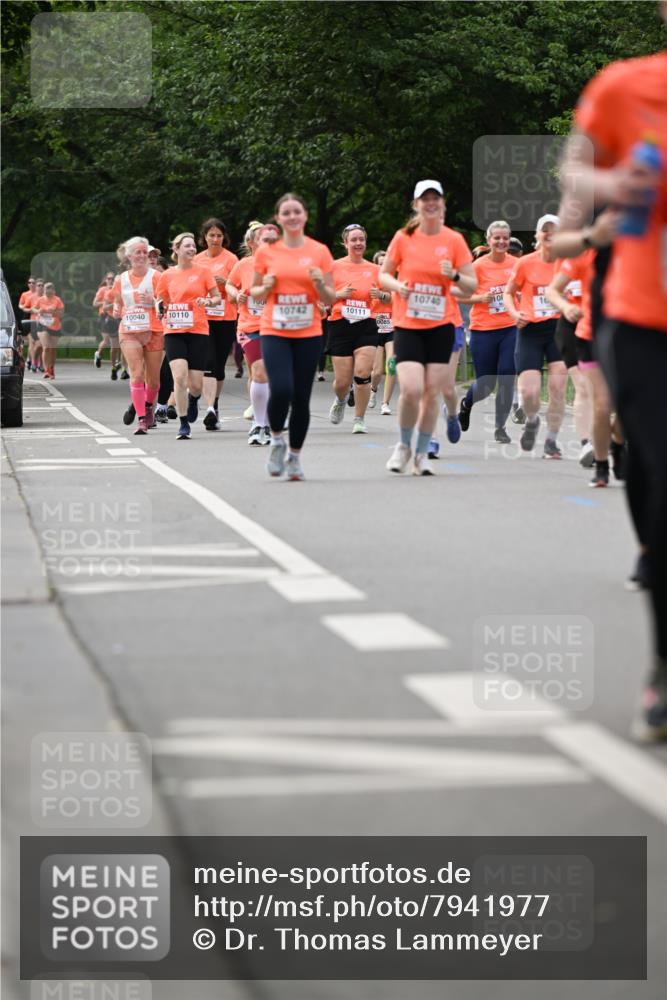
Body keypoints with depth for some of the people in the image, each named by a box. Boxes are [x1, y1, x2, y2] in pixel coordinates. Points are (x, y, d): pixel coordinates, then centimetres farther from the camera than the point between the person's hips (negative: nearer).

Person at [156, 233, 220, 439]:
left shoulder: (203, 272, 3)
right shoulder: (167, 275, 6)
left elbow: (218, 297, 6)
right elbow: (162, 300, 18)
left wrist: (208, 301, -15)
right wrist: (162, 309, -3)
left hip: (198, 331, 0)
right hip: (174, 331, 0)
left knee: (195, 384, 0)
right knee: (179, 377, -16)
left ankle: (193, 399, 39)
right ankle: (184, 424, -5)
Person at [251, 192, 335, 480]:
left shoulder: (319, 252, 3)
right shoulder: (266, 252, 3)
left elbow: (330, 299, 6)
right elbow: (254, 292, 14)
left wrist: (320, 284, -14)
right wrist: (266, 288, -8)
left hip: (308, 334, 1)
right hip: (274, 332, -1)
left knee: (301, 397, 2)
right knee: (281, 390, -19)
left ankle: (294, 457, 18)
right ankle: (277, 440, 8)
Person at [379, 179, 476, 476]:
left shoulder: (454, 240, 1)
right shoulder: (403, 237, 0)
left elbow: (472, 285, 3)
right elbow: (383, 275, 9)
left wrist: (454, 275, -18)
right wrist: (396, 286, -12)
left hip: (441, 326, 1)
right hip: (407, 325, -1)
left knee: (432, 393, 0)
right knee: (411, 389, -15)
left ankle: (422, 453, 16)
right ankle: (404, 446, 9)